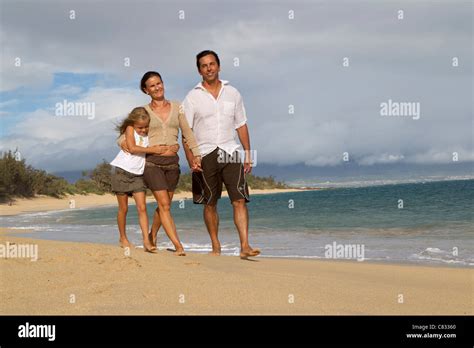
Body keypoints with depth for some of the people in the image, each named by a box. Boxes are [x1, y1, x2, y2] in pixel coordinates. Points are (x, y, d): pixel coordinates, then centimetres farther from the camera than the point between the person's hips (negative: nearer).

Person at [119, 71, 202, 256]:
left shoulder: (176, 107, 9)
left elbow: (187, 133, 9)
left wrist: (196, 154, 0)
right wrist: (124, 143, -14)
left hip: (172, 162, 3)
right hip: (152, 162, -3)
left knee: (164, 205, 11)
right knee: (164, 204, -11)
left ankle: (152, 236, 35)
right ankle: (178, 245, -12)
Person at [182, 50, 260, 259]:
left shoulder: (232, 93, 9)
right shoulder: (192, 97, 2)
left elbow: (241, 126, 12)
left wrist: (248, 155, 7)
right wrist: (190, 159, -10)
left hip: (230, 152, 1)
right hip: (205, 155, -1)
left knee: (240, 200, -10)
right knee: (210, 204, 6)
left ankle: (245, 246, -12)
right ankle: (216, 247, 17)